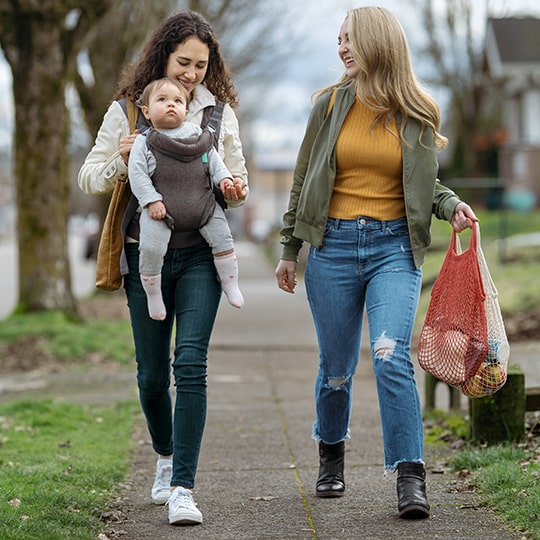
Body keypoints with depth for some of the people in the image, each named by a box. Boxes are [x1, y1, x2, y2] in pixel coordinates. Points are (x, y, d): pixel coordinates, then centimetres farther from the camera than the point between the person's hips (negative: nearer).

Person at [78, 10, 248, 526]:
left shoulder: (219, 110, 7)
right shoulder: (126, 110, 3)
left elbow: (236, 175, 17)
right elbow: (89, 178, 5)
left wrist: (236, 190, -6)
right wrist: (121, 161, -15)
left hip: (200, 254, 0)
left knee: (190, 363, -14)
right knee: (151, 373, 8)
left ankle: (182, 489, -13)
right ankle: (165, 457, 35)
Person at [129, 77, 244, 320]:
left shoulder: (198, 134, 11)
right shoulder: (144, 142, 0)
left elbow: (213, 159, 17)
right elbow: (137, 174, -6)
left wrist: (223, 177, 0)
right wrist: (151, 200, -15)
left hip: (203, 203, 3)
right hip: (160, 207, -3)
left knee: (222, 237, -3)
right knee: (151, 248, -14)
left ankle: (230, 284, 15)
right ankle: (153, 293, 7)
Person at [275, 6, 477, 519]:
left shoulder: (415, 115, 3)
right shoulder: (331, 104, 4)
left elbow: (425, 184, 15)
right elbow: (303, 181, 10)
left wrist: (452, 206, -7)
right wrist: (289, 250, 11)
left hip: (394, 246, -1)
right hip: (334, 245, 1)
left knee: (392, 357, -18)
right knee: (337, 366, 7)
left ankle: (410, 478, -14)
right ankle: (331, 454, 34)